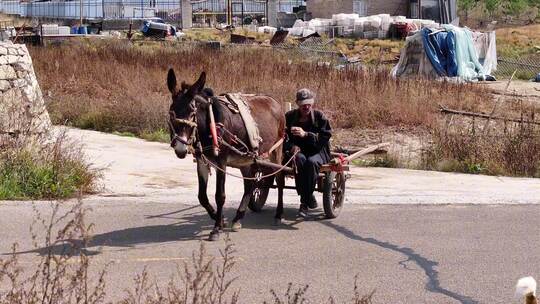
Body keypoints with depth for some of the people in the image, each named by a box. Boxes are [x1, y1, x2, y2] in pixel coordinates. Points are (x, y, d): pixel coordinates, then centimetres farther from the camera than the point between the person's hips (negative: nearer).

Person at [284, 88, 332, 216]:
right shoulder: (290, 116, 4)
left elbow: (325, 137, -8)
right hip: (298, 151, 1)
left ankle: (305, 202, -24)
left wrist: (305, 134, -21)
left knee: (312, 162, -37)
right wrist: (291, 146, -15)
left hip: (317, 152, -1)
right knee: (300, 159, -36)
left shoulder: (319, 116, 0)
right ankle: (309, 197, -27)